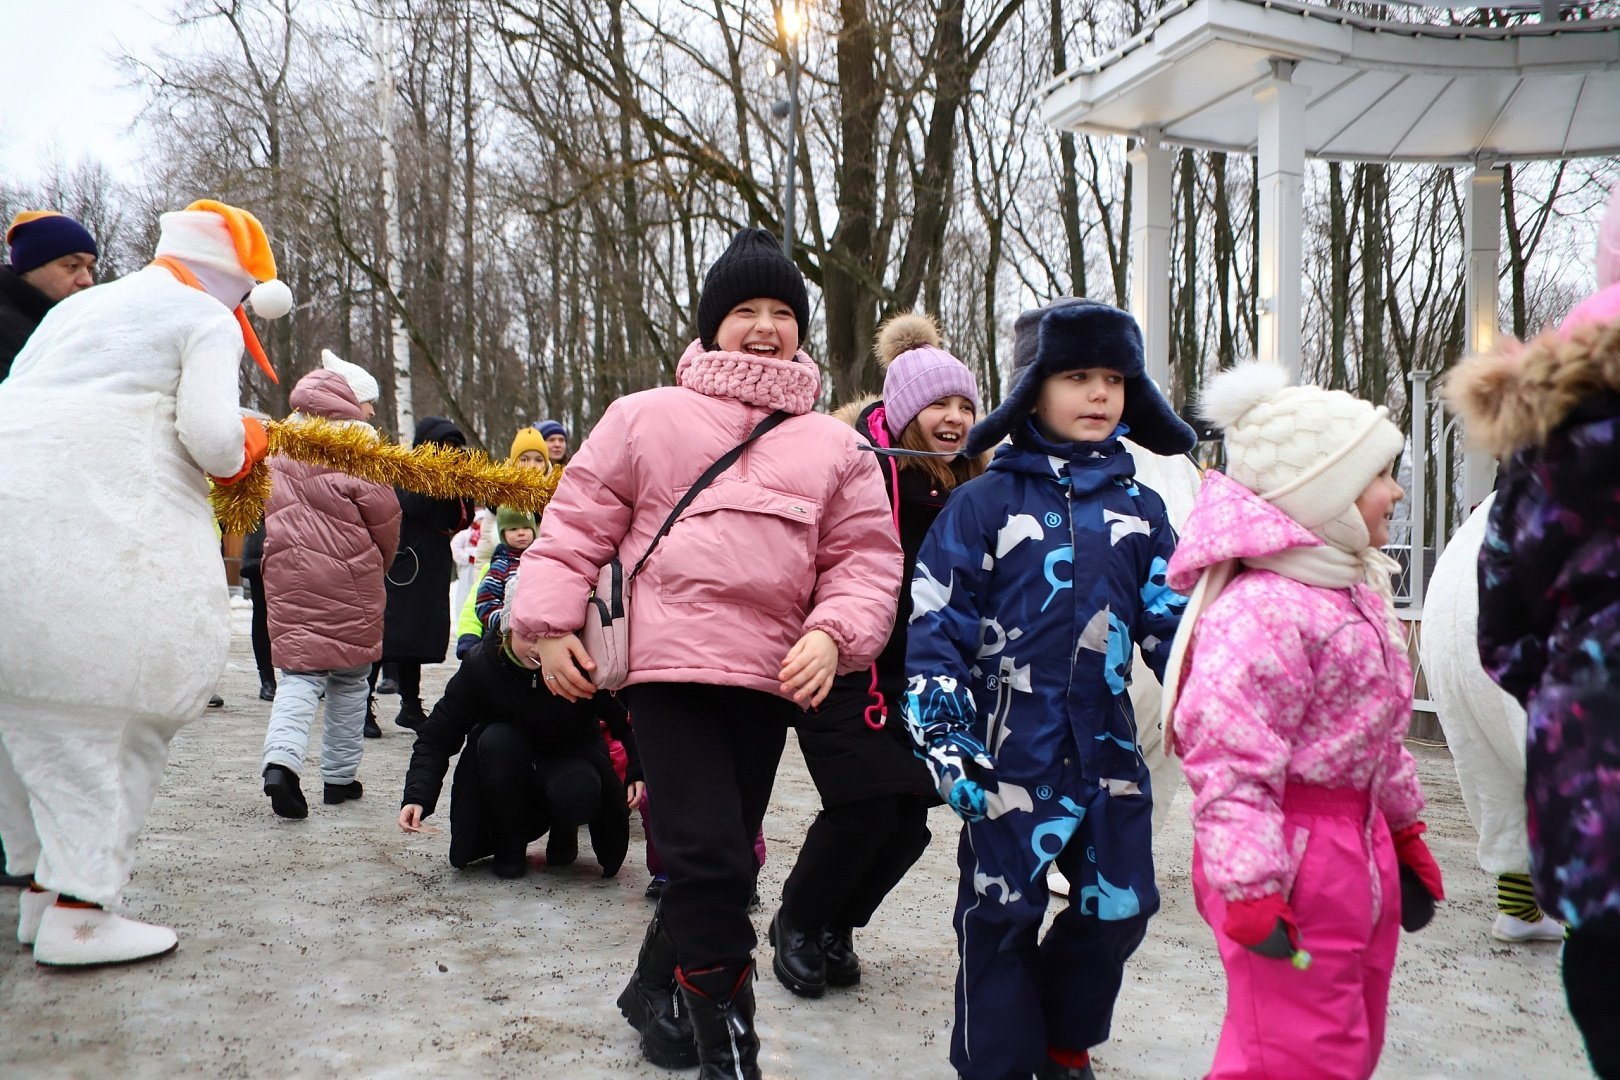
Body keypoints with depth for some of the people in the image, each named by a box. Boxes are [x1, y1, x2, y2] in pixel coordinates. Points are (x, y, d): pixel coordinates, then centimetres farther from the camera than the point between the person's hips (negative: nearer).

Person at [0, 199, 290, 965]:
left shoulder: (81, 306, 27)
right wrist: (243, 449, 11)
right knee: (110, 717, 0)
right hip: (101, 533, -8)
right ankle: (78, 911, 0)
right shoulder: (208, 320, 4)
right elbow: (211, 435, -11)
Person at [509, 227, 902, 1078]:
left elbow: (865, 557, 7)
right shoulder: (646, 418, 4)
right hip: (668, 666, -4)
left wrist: (831, 634, -10)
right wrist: (550, 623, -3)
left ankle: (655, 989, 39)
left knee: (721, 860, 14)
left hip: (770, 678, 4)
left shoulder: (833, 446, 11)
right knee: (710, 857, -11)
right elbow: (577, 525, 6)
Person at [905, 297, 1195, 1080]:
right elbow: (935, 626, -7)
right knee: (1002, 916, 6)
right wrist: (943, 736, -13)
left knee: (1119, 908, 13)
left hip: (1107, 748, 4)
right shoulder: (986, 502, -4)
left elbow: (1171, 622, 9)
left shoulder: (1138, 508, 7)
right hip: (1010, 753, -4)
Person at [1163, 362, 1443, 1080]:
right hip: (1296, 858, -11)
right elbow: (1230, 762, -26)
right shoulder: (1261, 612, -24)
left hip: (1360, 843, 11)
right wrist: (1250, 890, -26)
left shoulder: (1356, 591, 11)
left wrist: (1404, 830, 25)